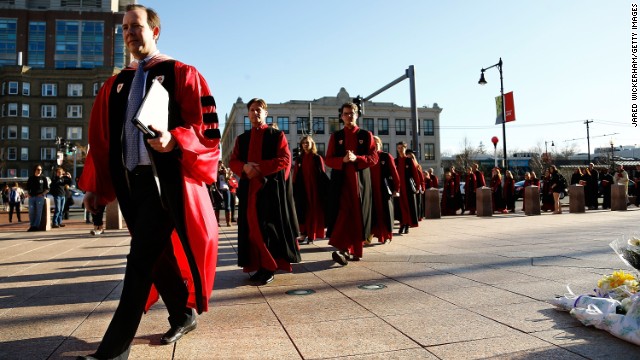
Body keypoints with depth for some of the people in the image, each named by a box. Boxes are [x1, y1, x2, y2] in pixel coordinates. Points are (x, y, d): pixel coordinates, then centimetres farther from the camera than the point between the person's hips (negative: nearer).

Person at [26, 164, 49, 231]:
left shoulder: (43, 178, 5)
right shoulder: (30, 178, 13)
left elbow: (47, 189, 5)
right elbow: (28, 188, 22)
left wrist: (42, 194, -9)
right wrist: (28, 194, 6)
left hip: (40, 197, -3)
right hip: (31, 197, 3)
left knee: (38, 212, -8)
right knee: (31, 212, 2)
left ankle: (36, 226, -7)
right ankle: (31, 226, 9)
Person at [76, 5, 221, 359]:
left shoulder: (181, 74, 0)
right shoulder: (115, 85, 17)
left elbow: (205, 126, -9)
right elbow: (100, 139, 17)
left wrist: (174, 140, -28)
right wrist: (94, 186, 12)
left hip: (167, 180, -6)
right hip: (130, 181, 7)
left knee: (141, 260, -8)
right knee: (156, 256, 12)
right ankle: (183, 315, 31)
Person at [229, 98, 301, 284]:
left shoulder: (277, 135, 4)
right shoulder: (241, 138, 16)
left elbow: (285, 160, -6)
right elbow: (233, 162, 11)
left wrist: (259, 167, -15)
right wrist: (245, 167, -13)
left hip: (271, 187, -4)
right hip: (249, 188, 4)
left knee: (269, 226, -4)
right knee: (252, 226, 2)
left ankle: (269, 267, 3)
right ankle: (258, 265, 10)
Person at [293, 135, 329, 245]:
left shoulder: (317, 158, -1)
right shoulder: (299, 159, 9)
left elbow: (322, 175, -5)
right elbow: (295, 176, 7)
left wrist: (323, 190, -12)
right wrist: (295, 190, 1)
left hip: (313, 189, -3)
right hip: (302, 189, 4)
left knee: (313, 210, 1)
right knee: (302, 210, 3)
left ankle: (311, 235, 7)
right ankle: (303, 234, 9)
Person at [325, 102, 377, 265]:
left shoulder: (366, 135, 8)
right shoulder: (335, 136, 10)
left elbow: (374, 158, 0)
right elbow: (328, 159, 5)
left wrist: (356, 158, -16)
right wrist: (343, 160, -14)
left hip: (360, 180, 0)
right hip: (341, 180, 0)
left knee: (358, 215, 1)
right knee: (343, 212, -12)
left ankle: (355, 250, 12)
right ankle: (343, 249, -14)